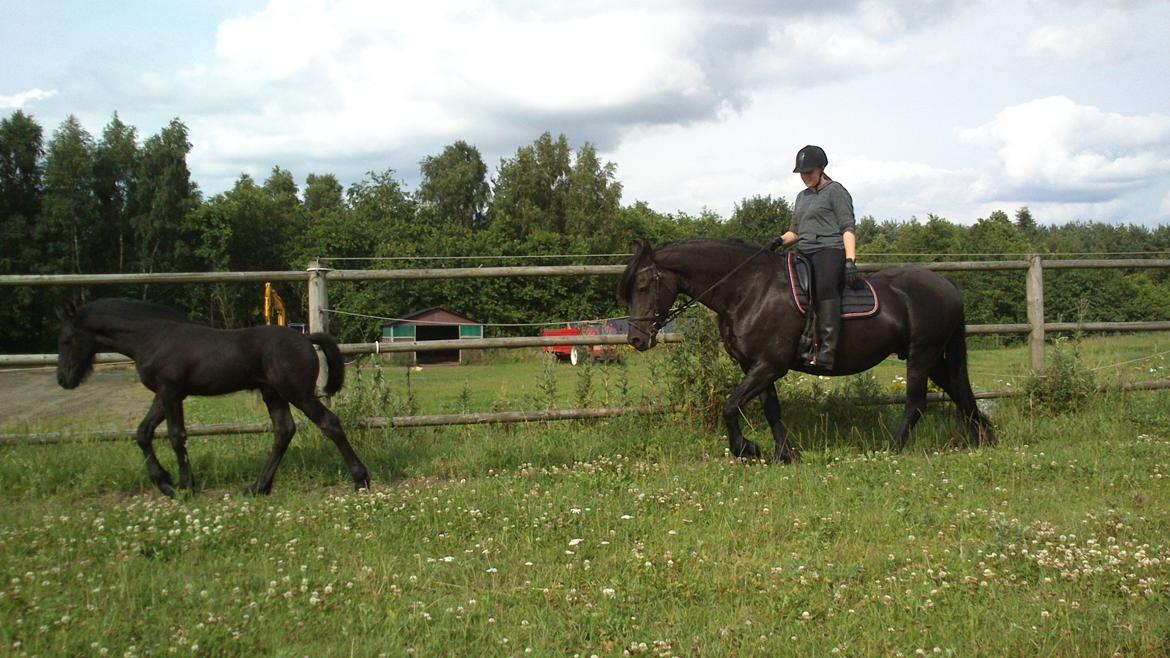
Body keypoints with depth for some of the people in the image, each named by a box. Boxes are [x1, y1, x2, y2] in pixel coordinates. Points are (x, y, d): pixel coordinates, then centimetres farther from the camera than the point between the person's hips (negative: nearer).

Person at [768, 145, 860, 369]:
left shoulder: (835, 191, 4)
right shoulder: (802, 196, 26)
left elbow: (847, 228, -4)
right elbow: (795, 232, 31)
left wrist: (850, 261, -16)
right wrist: (781, 240, 8)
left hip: (830, 251, -8)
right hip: (805, 254, 8)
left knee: (825, 286, -32)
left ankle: (827, 351, -44)